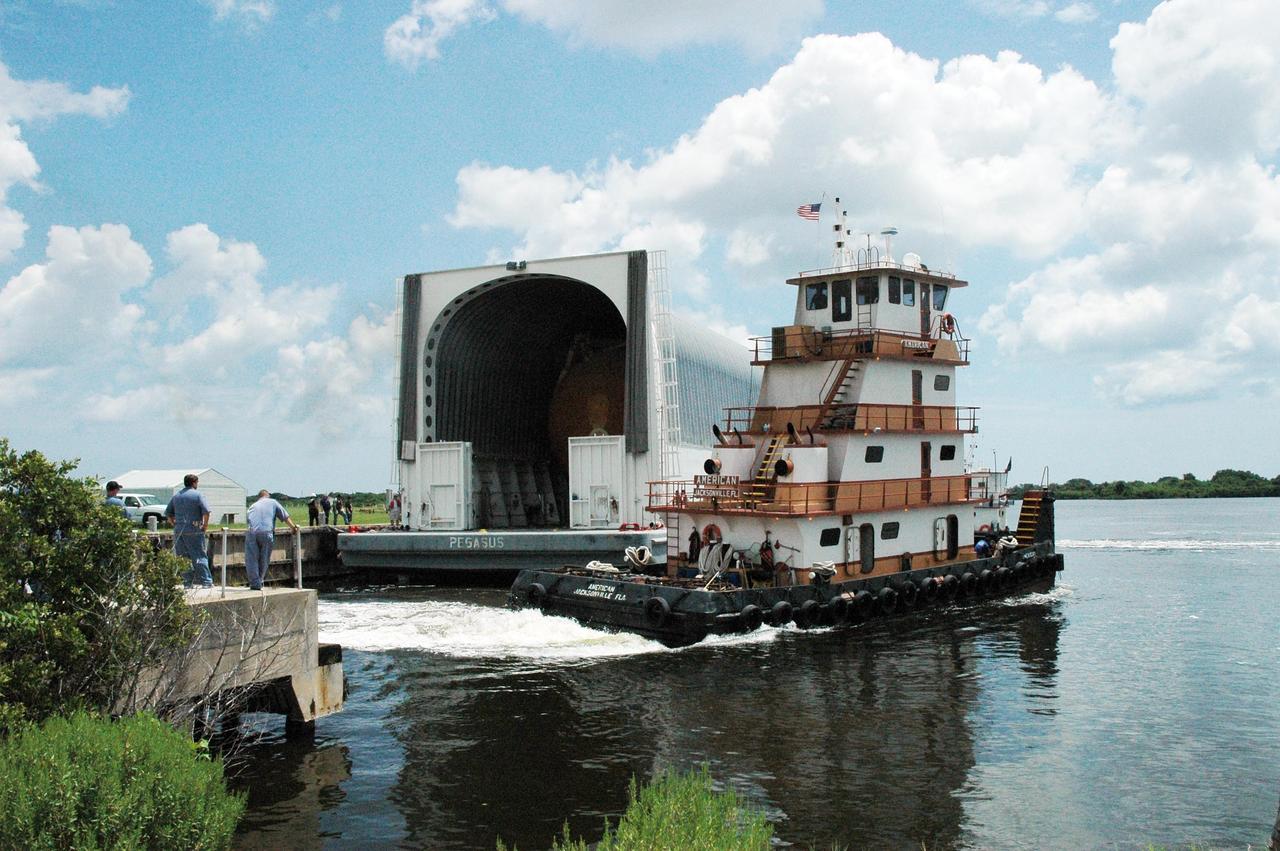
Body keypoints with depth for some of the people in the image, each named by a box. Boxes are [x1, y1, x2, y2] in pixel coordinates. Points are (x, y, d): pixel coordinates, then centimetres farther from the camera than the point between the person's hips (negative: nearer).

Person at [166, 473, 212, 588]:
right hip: (194, 530, -5)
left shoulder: (176, 496, 13)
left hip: (178, 530, 5)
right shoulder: (198, 495, -4)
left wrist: (176, 525, 18)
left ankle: (187, 582, 7)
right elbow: (206, 511, -16)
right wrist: (205, 525, -4)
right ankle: (206, 582, -4)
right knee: (200, 556, -2)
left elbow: (168, 513, 17)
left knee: (183, 557, 9)